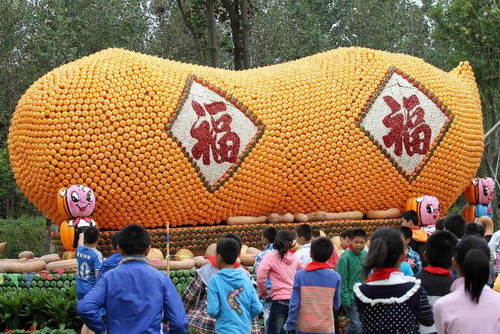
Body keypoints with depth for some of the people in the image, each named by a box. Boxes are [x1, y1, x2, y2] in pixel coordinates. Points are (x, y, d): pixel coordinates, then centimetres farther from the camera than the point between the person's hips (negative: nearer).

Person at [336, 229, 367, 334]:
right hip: (351, 297, -6)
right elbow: (342, 280, -14)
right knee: (357, 325, -9)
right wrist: (345, 299, -14)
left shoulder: (366, 255, 1)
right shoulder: (345, 257, -16)